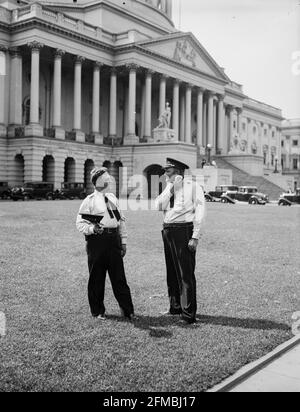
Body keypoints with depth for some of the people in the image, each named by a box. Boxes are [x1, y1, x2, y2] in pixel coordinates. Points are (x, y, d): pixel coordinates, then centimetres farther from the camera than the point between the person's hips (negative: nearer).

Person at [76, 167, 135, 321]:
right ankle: (97, 311, 21)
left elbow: (121, 220, 17)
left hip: (113, 240, 4)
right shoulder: (89, 201, -2)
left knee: (119, 277, 5)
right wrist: (92, 229, -23)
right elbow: (80, 223, -3)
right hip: (97, 240, -4)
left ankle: (127, 310, 14)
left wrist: (123, 242, 12)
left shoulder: (112, 198, 14)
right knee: (96, 278, 6)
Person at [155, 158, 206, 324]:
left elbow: (200, 212, -9)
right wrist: (171, 188, -5)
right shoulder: (168, 188, 15)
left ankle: (188, 314, 2)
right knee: (172, 272, 15)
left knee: (186, 273, -5)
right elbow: (159, 206, 0)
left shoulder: (192, 186, -5)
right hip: (168, 231, 7)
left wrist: (195, 237, -15)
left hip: (184, 231, -7)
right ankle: (175, 308, 29)